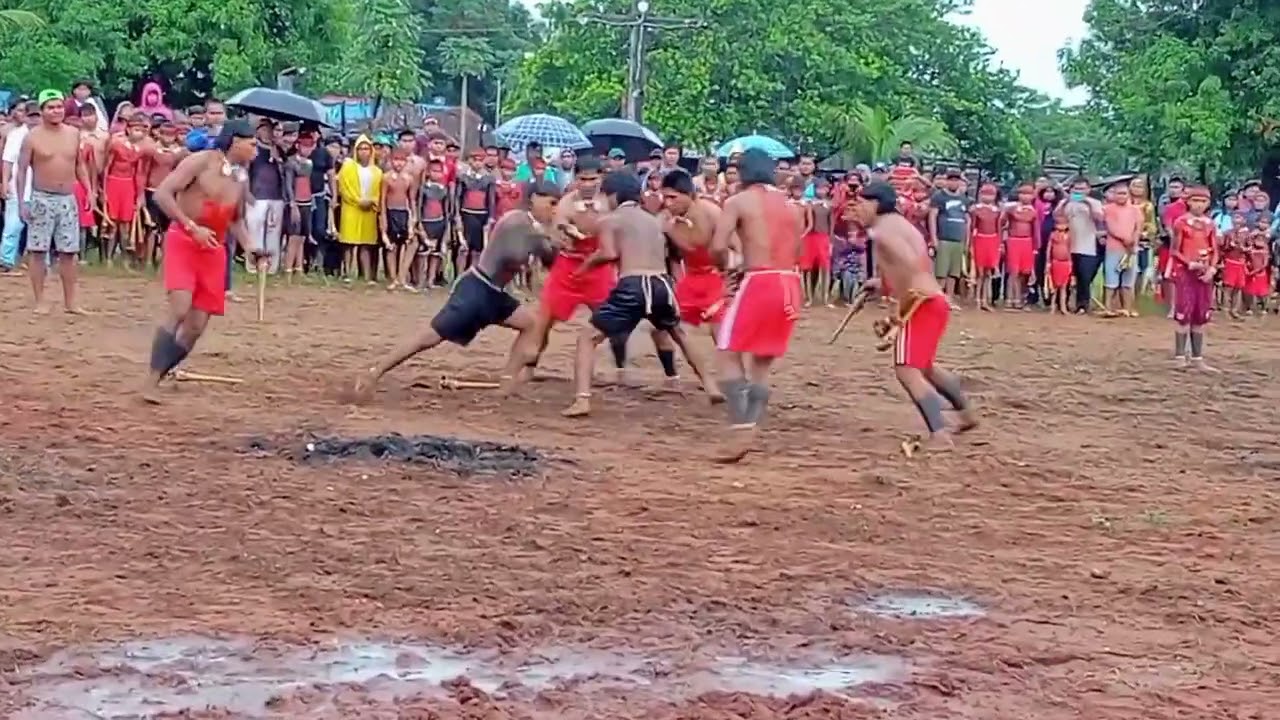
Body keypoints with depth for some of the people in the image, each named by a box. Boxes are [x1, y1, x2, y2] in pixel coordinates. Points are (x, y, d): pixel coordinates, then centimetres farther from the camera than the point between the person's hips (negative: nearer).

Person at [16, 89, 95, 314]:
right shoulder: (33, 136, -7)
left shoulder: (74, 133, 6)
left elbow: (80, 164, 15)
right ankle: (40, 302, 6)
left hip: (68, 199, 4)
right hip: (42, 199, -4)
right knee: (38, 251, 0)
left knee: (69, 252, 6)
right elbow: (22, 170, -5)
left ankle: (70, 302, 14)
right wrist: (21, 201, -10)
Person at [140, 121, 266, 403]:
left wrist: (250, 245, 4)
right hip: (183, 241, -7)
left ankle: (162, 374, 14)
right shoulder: (201, 161, -10)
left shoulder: (241, 180, 9)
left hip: (214, 250, 7)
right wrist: (192, 227, -24)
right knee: (180, 310, -22)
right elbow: (162, 194, -16)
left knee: (197, 325, 1)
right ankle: (151, 381, -19)